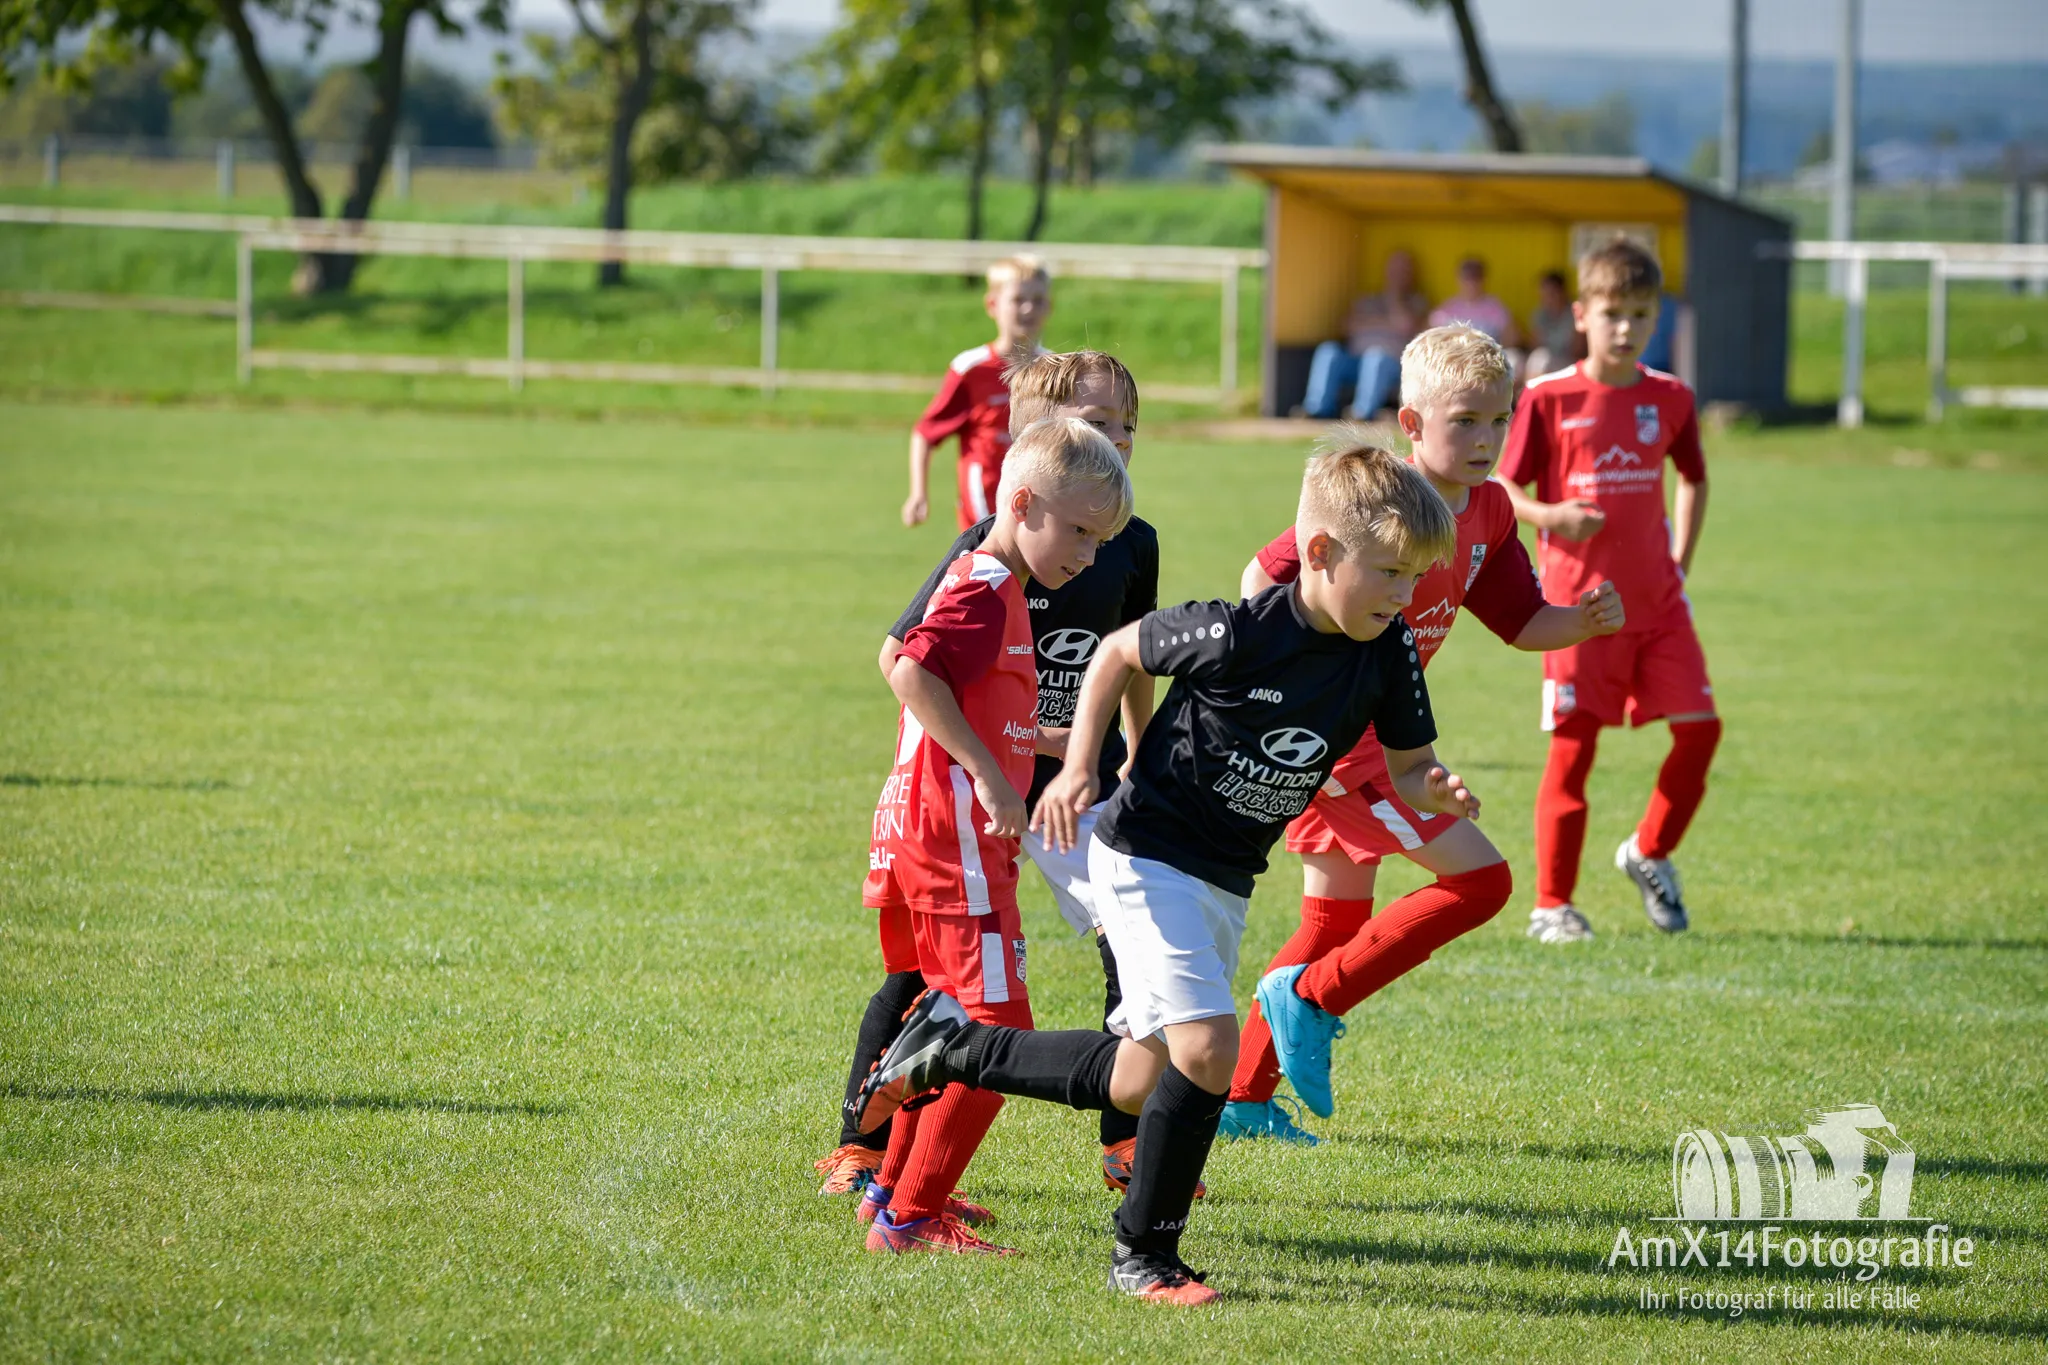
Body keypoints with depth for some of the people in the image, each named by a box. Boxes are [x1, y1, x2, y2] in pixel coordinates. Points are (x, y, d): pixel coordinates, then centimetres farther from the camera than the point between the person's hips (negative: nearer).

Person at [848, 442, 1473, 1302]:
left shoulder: (1388, 652, -8)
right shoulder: (1238, 635, -24)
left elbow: (1406, 765, 2)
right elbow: (1118, 652, -8)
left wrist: (1434, 793, -21)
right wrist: (1078, 769, -12)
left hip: (1225, 879, 7)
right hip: (1147, 853, -7)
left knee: (1136, 1086, 13)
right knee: (1207, 1047, -21)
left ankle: (952, 1046, 33)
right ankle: (1143, 1256, -4)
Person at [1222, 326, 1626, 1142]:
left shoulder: (1487, 514, 6)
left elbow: (1523, 625, 12)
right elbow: (1265, 581, -19)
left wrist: (1585, 620, -9)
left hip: (1373, 732, 9)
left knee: (1338, 921, 16)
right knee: (1480, 881, -11)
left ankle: (1243, 1097, 22)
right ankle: (1309, 997, -5)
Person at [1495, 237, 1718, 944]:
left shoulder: (1668, 398, 6)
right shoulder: (1548, 399, -5)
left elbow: (1693, 478, 22)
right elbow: (1506, 489, -1)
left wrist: (1681, 560, 13)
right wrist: (1550, 516, -21)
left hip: (1657, 599, 4)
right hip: (1579, 596, -4)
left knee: (1699, 726, -3)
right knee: (1572, 747, -3)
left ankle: (1650, 852, 21)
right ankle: (1552, 904, 6)